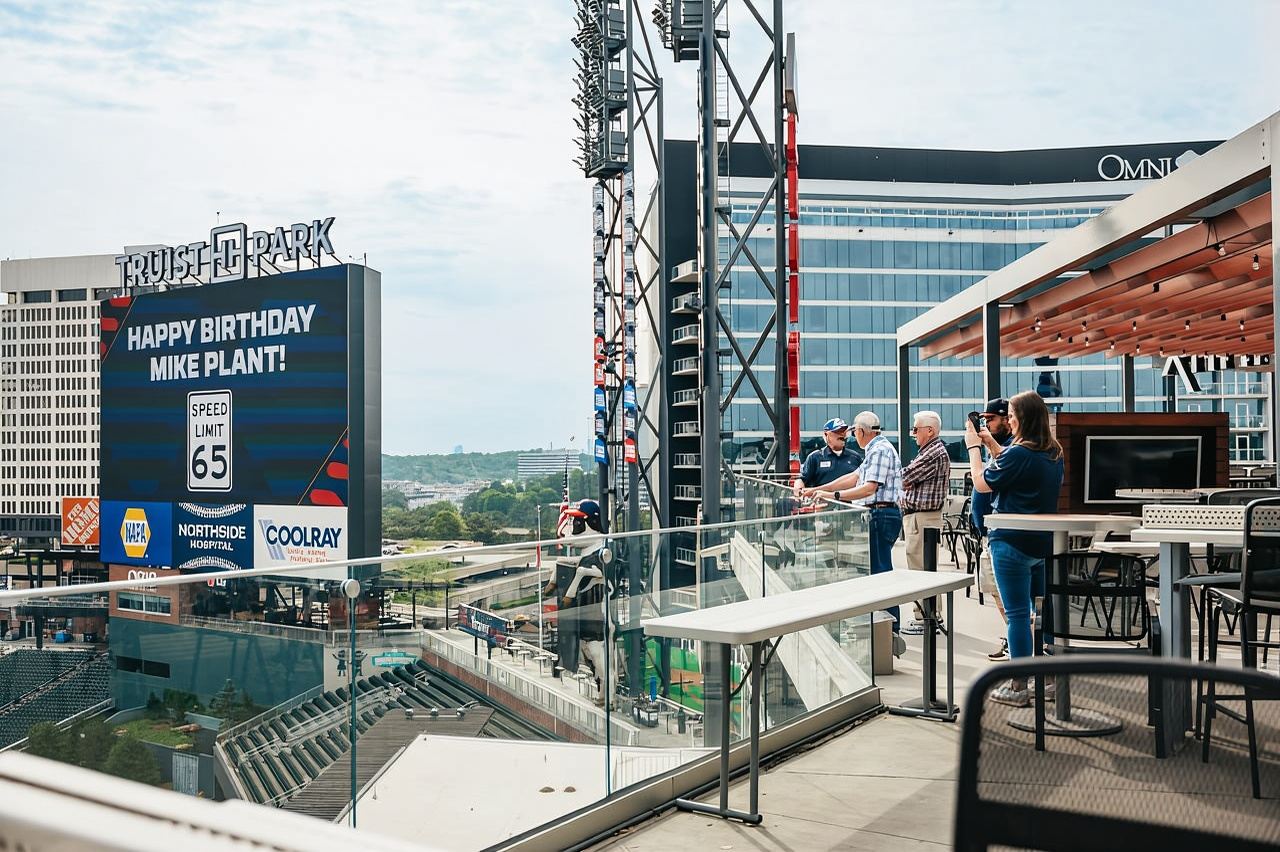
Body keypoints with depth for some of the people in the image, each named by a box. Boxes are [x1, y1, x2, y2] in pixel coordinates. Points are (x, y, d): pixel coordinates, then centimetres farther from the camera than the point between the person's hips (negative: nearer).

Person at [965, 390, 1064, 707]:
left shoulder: (1018, 453, -18)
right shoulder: (1054, 453, 8)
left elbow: (982, 483, -9)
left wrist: (974, 446, 2)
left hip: (1013, 543, -8)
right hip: (1044, 542, 8)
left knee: (1017, 614, -3)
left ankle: (1017, 687, 4)